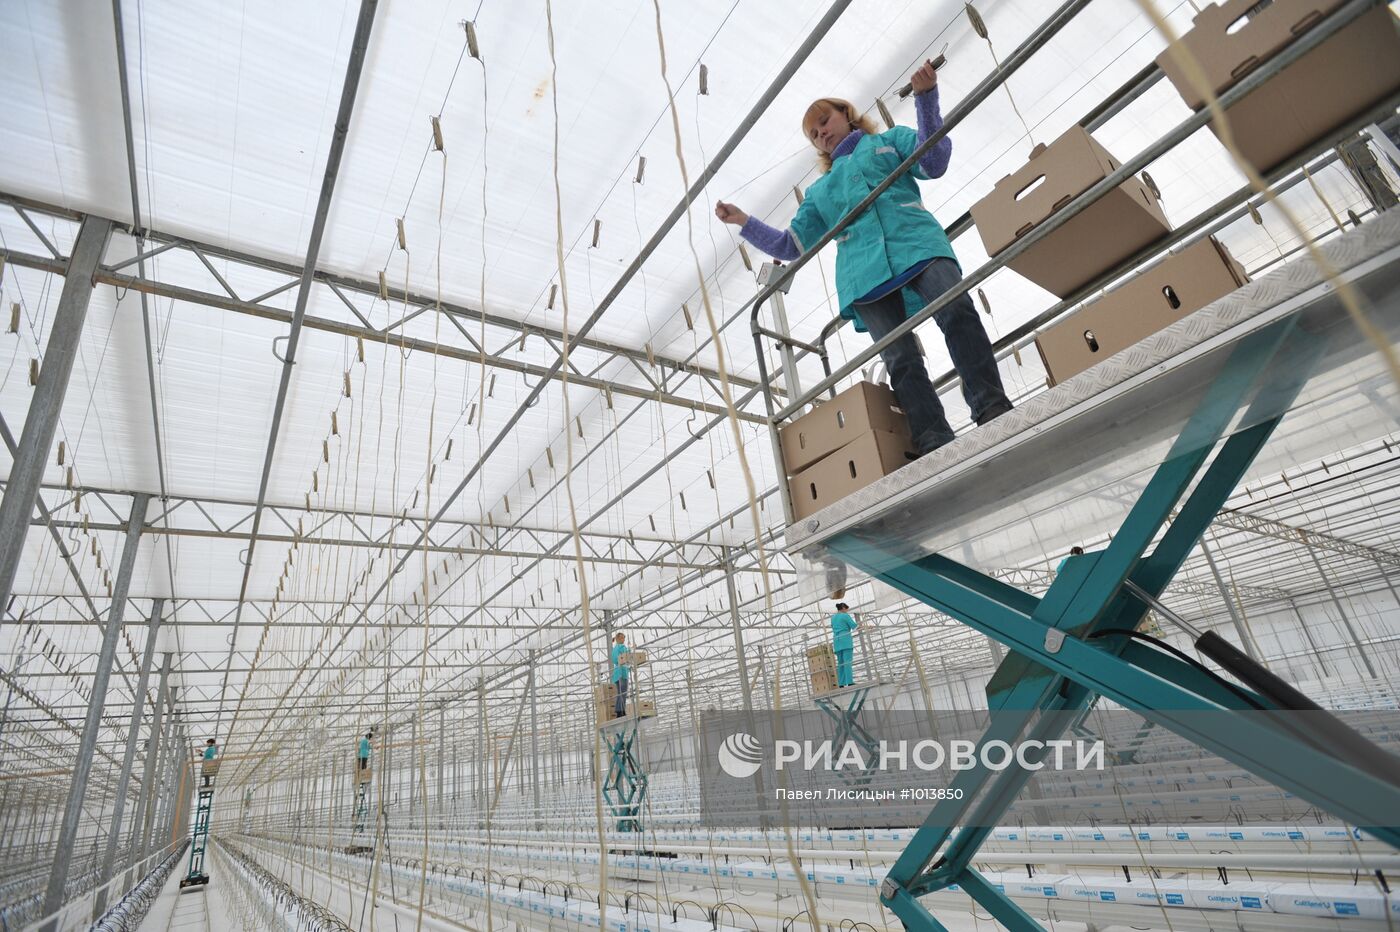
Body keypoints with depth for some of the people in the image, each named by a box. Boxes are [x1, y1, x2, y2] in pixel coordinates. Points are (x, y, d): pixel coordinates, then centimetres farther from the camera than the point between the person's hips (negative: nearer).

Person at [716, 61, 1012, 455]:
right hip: (864, 271, 1)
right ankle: (936, 446, -27)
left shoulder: (889, 140, 30)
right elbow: (790, 245, 30)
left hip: (917, 244, -1)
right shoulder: (818, 191, 36)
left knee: (957, 312, -28)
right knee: (900, 360, -18)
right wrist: (743, 222, 21)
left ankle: (992, 409, -30)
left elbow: (934, 161, 12)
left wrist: (926, 98, 1)